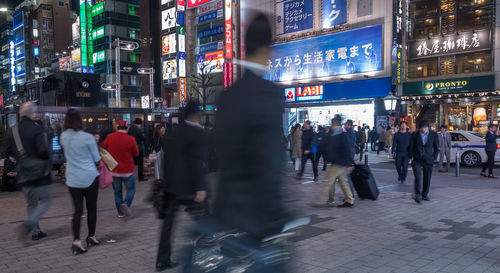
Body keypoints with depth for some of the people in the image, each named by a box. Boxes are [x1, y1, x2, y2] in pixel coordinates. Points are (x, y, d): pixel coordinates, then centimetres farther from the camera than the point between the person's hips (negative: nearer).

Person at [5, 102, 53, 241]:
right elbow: (43, 151, -23)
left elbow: (7, 152, 8)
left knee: (31, 204, 18)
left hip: (24, 175, 6)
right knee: (45, 200, 6)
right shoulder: (36, 129, -16)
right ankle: (29, 223, -13)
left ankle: (36, 232, 22)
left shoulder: (12, 131, 3)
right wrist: (48, 164, -5)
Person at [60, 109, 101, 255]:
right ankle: (91, 237, 24)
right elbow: (97, 159, -4)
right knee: (92, 208, 12)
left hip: (72, 179, 4)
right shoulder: (88, 137, -12)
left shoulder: (63, 137, 0)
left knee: (78, 210, 6)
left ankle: (76, 241, -6)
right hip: (89, 177, -3)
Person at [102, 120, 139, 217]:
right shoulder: (131, 139, -14)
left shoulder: (110, 137, -7)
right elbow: (136, 153, -4)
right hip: (127, 170, -3)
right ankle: (126, 203, -13)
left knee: (117, 191, 14)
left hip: (114, 170, 3)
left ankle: (120, 212, 16)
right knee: (131, 189, 11)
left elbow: (102, 146, 10)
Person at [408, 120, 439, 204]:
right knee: (418, 177, -14)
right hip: (417, 160, -1)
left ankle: (424, 195, 19)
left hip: (428, 160, 1)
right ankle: (418, 194, -16)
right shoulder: (415, 135, -2)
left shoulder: (433, 134, -1)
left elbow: (436, 147, 7)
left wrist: (434, 158, 3)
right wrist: (411, 157, 1)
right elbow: (410, 147, 7)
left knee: (427, 179, 6)